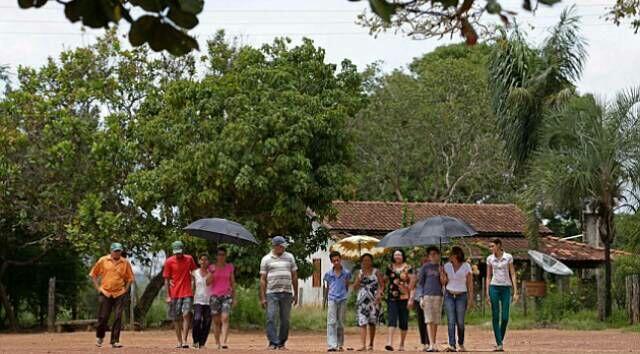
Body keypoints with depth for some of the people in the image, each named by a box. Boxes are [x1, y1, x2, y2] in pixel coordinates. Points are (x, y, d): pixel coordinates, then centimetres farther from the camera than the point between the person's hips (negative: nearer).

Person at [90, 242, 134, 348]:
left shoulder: (125, 263, 4)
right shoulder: (103, 260, 1)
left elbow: (130, 278, 13)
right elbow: (93, 274, 9)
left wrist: (126, 289, 3)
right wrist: (98, 287, 2)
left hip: (119, 294, 1)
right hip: (105, 293, -1)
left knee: (118, 318, -3)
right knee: (103, 317, 1)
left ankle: (115, 341, 3)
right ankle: (99, 337, 23)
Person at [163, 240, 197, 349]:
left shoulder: (189, 259, 3)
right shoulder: (169, 262, -2)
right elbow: (166, 279, 0)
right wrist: (168, 296, -4)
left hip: (187, 293, 0)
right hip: (175, 294, 0)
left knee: (186, 315, -14)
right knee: (176, 318, 6)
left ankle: (185, 341, -16)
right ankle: (179, 341, 16)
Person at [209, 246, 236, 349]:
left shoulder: (230, 267, 9)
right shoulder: (212, 267, 6)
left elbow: (233, 283, 13)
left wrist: (234, 298, 10)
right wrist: (212, 273, -13)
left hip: (227, 295, 0)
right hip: (215, 295, 0)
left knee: (225, 318, -15)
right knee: (216, 321, 2)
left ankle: (224, 342, -23)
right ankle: (217, 343, 9)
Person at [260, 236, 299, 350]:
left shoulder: (289, 257, 11)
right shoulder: (266, 259, 5)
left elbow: (294, 277, 14)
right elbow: (263, 279, 3)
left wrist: (296, 294, 10)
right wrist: (262, 297, -2)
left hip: (287, 293, 2)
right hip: (272, 293, -2)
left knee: (285, 320, 4)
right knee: (271, 319, -9)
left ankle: (282, 343, 12)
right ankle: (273, 343, -5)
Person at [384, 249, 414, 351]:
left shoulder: (408, 268, 1)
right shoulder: (390, 268, 8)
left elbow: (412, 282, -2)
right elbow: (384, 281, 17)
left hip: (404, 298, -1)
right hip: (392, 298, 1)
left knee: (404, 322, 6)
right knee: (392, 319, -12)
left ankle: (402, 344, 18)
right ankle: (389, 343, -22)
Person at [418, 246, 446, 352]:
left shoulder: (441, 267, 11)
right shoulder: (425, 267, 5)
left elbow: (443, 283, 7)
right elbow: (420, 283, 6)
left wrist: (441, 273, -10)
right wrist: (421, 297, -2)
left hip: (438, 296, 2)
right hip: (427, 296, -2)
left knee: (436, 322, 4)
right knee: (429, 321, -10)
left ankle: (433, 344, 10)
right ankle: (431, 345, -15)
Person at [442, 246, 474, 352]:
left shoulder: (466, 266, -1)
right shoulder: (447, 266, 7)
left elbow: (470, 284, 0)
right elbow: (444, 282, 10)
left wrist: (471, 298, -5)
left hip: (461, 296, -2)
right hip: (449, 295, 2)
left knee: (460, 322, -1)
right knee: (451, 321, -10)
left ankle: (461, 344, 18)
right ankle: (451, 345, -14)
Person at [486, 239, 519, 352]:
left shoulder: (508, 257, 0)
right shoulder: (490, 259, 5)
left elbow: (513, 274, 0)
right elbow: (488, 277, 9)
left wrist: (515, 292, -5)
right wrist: (487, 294, 4)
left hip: (506, 288, -1)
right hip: (494, 288, 1)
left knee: (505, 317, -5)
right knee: (495, 317, -5)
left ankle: (501, 339, 17)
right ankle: (499, 344, -3)